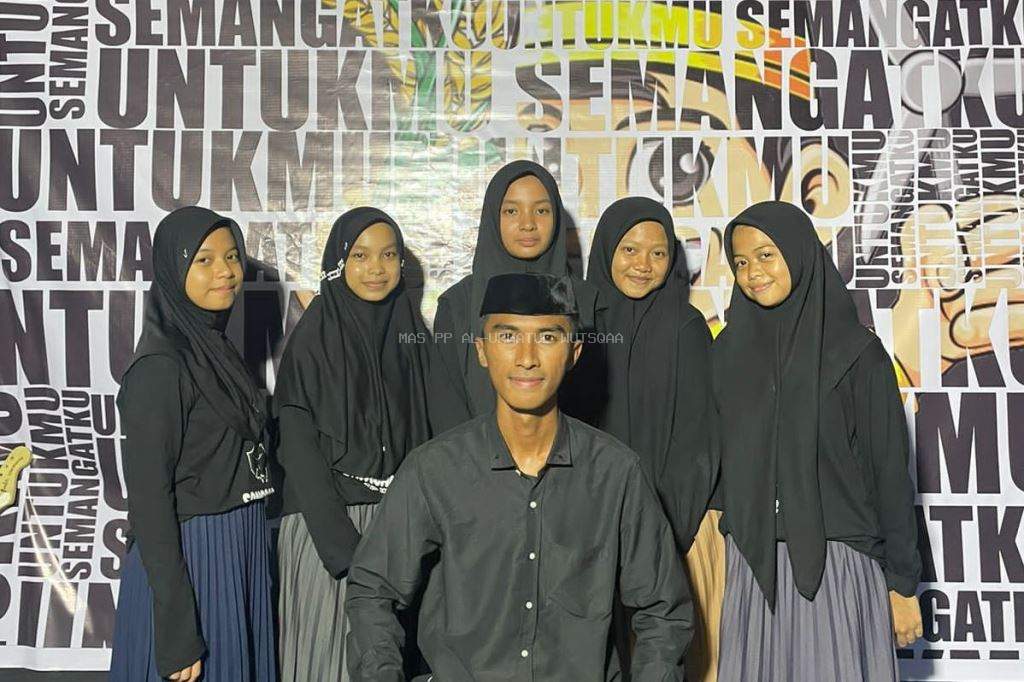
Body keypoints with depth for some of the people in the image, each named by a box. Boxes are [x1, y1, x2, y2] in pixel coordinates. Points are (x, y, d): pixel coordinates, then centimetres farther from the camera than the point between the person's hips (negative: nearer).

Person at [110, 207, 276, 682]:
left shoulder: (218, 351, 8)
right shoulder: (160, 366, -17)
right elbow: (149, 495, -19)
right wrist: (177, 634, -21)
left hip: (241, 555, 8)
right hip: (186, 558, -8)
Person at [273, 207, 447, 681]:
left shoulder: (413, 334, 6)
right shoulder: (313, 339, -7)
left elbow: (425, 434, 10)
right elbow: (299, 450, -11)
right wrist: (346, 550, -17)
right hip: (326, 521, -4)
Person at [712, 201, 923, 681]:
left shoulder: (856, 351, -4)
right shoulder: (727, 352, 7)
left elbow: (889, 467, -3)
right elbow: (717, 461, 10)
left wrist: (902, 580, -4)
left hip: (836, 565, -3)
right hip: (750, 567, 3)